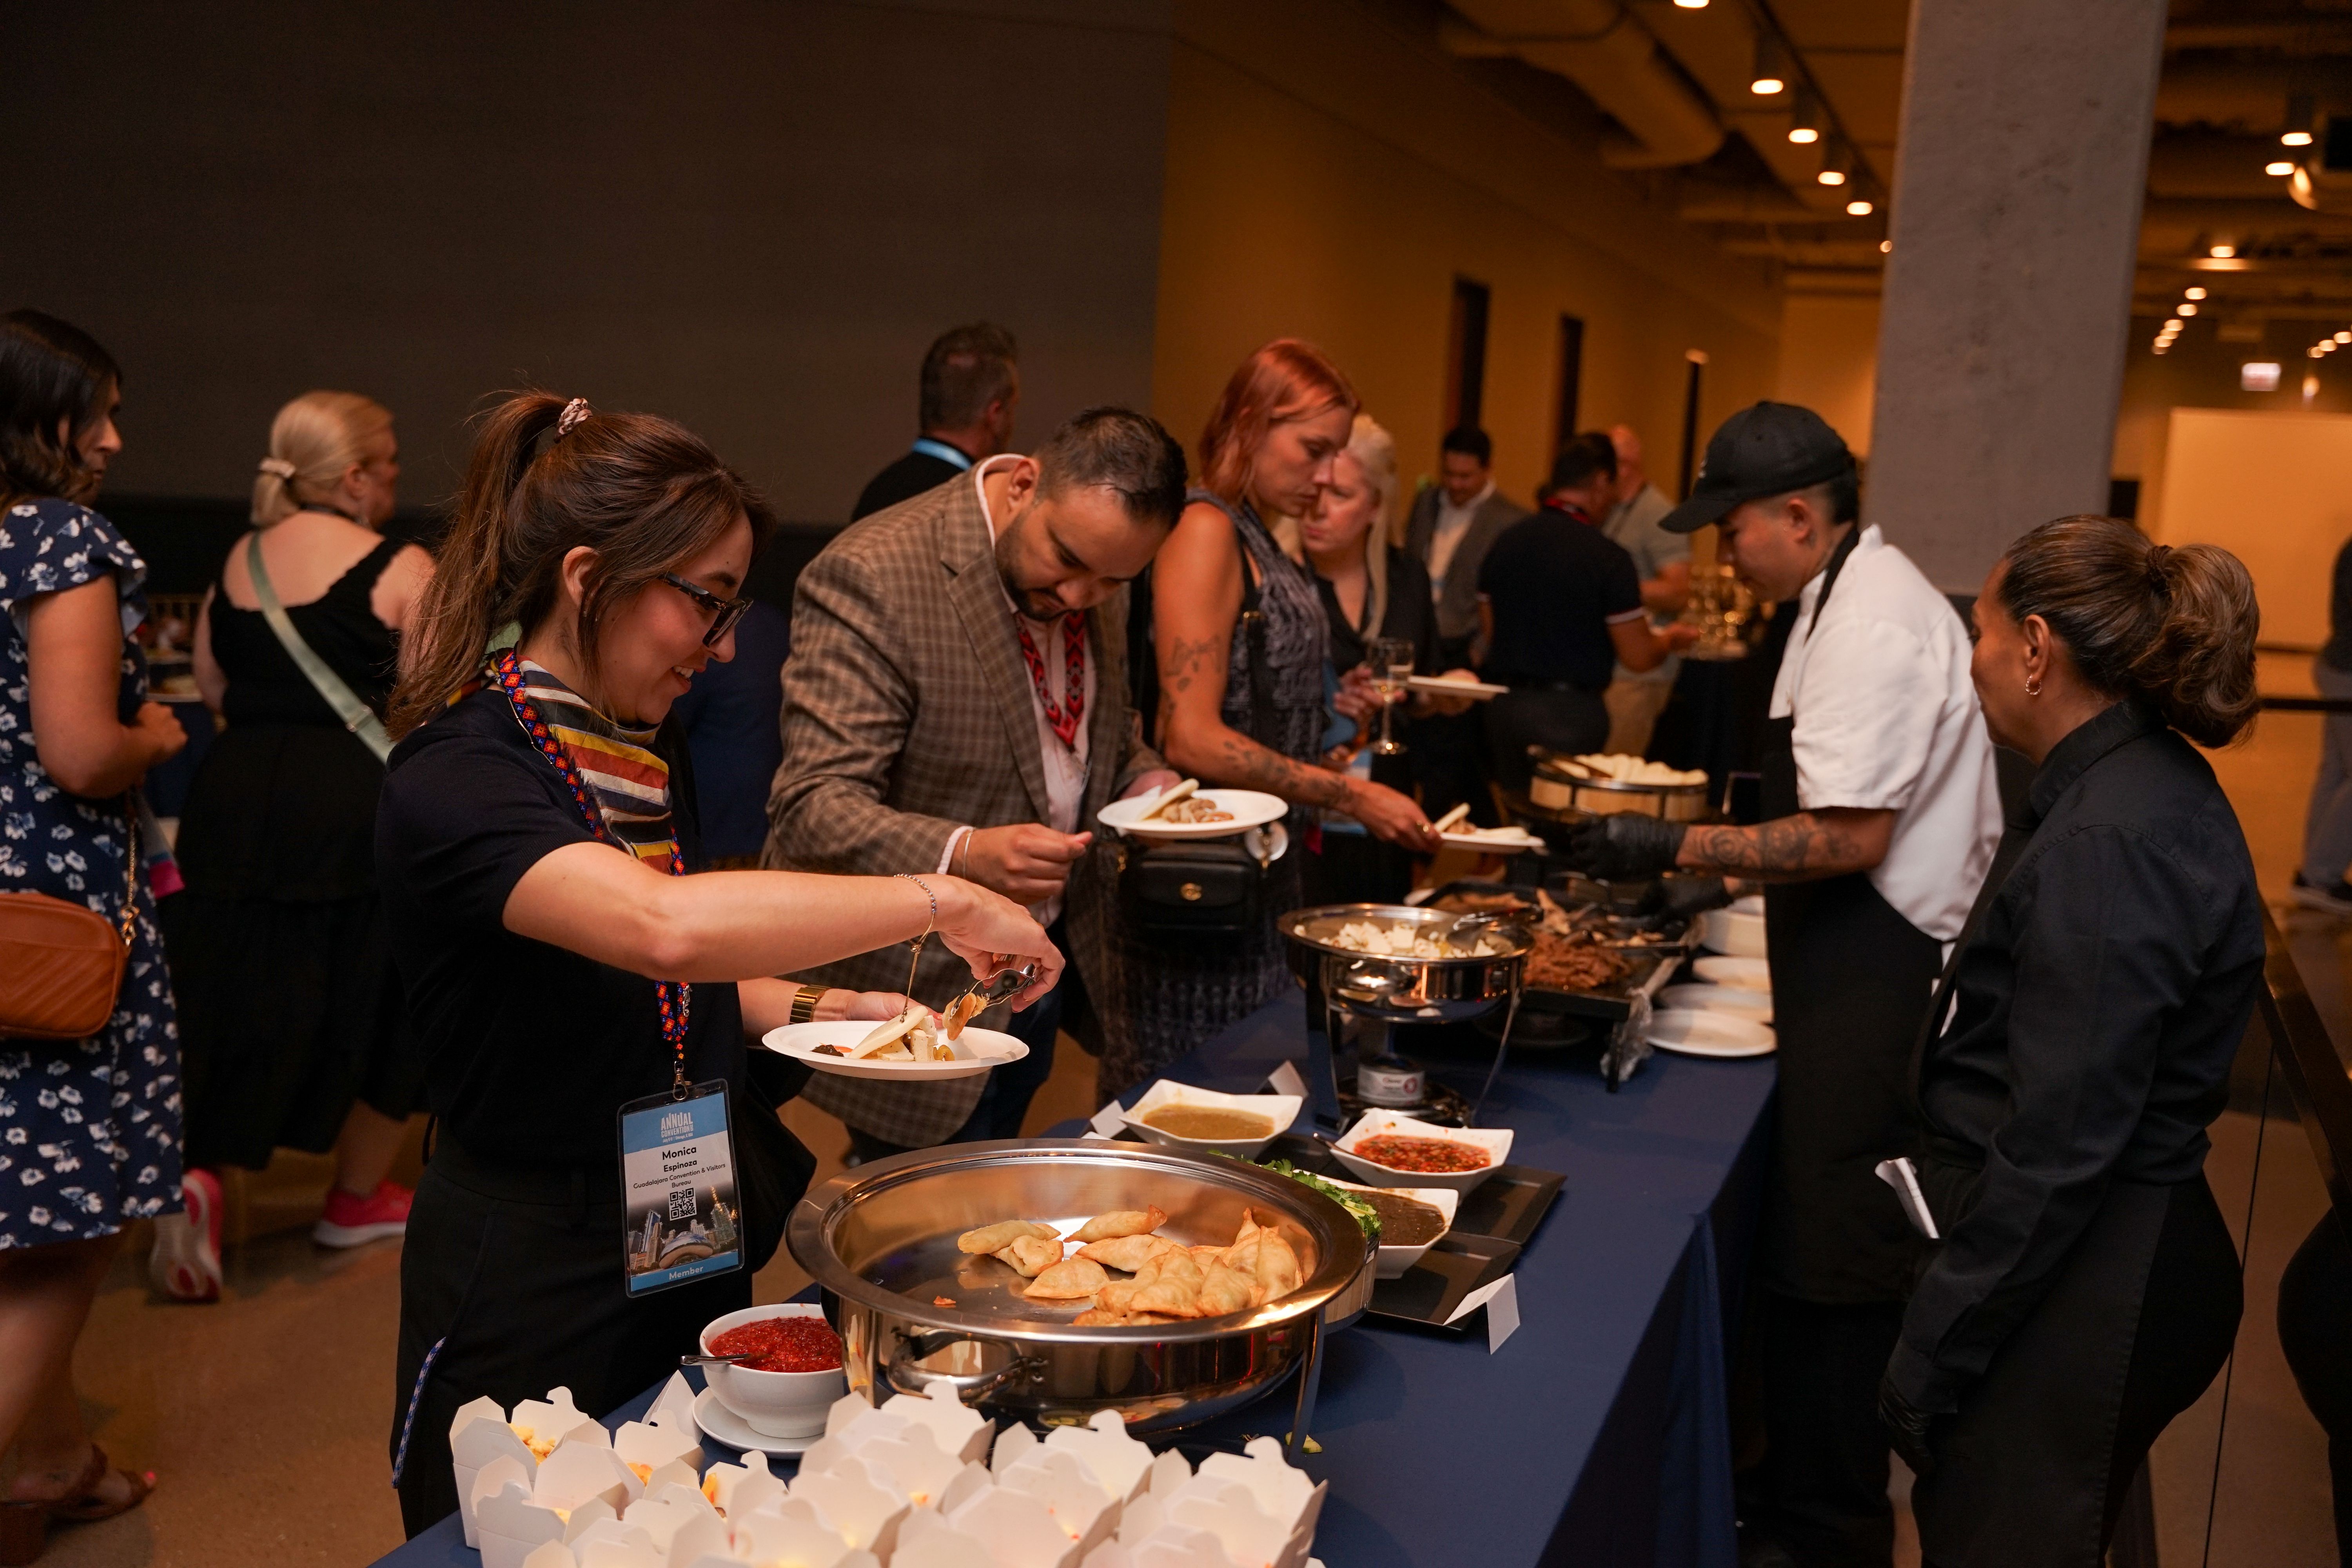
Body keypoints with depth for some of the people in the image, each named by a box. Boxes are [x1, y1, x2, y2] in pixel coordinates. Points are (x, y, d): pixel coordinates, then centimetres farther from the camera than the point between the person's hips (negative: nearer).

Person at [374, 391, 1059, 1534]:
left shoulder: (651, 750, 6)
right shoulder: (455, 781, -22)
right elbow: (666, 924, -41)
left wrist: (817, 1009, 0)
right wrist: (941, 900, -33)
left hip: (691, 1253, 8)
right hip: (535, 1283, -8)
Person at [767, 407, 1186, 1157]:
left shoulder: (1095, 587, 2)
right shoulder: (870, 575, -22)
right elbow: (811, 809, -25)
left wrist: (1144, 780, -3)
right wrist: (963, 856, -41)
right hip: (922, 995, -7)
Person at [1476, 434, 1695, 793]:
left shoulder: (1506, 541, 3)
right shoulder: (1608, 557, -12)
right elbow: (1638, 657, -9)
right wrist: (1671, 639, 12)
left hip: (1504, 706, 5)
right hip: (1570, 710, -5)